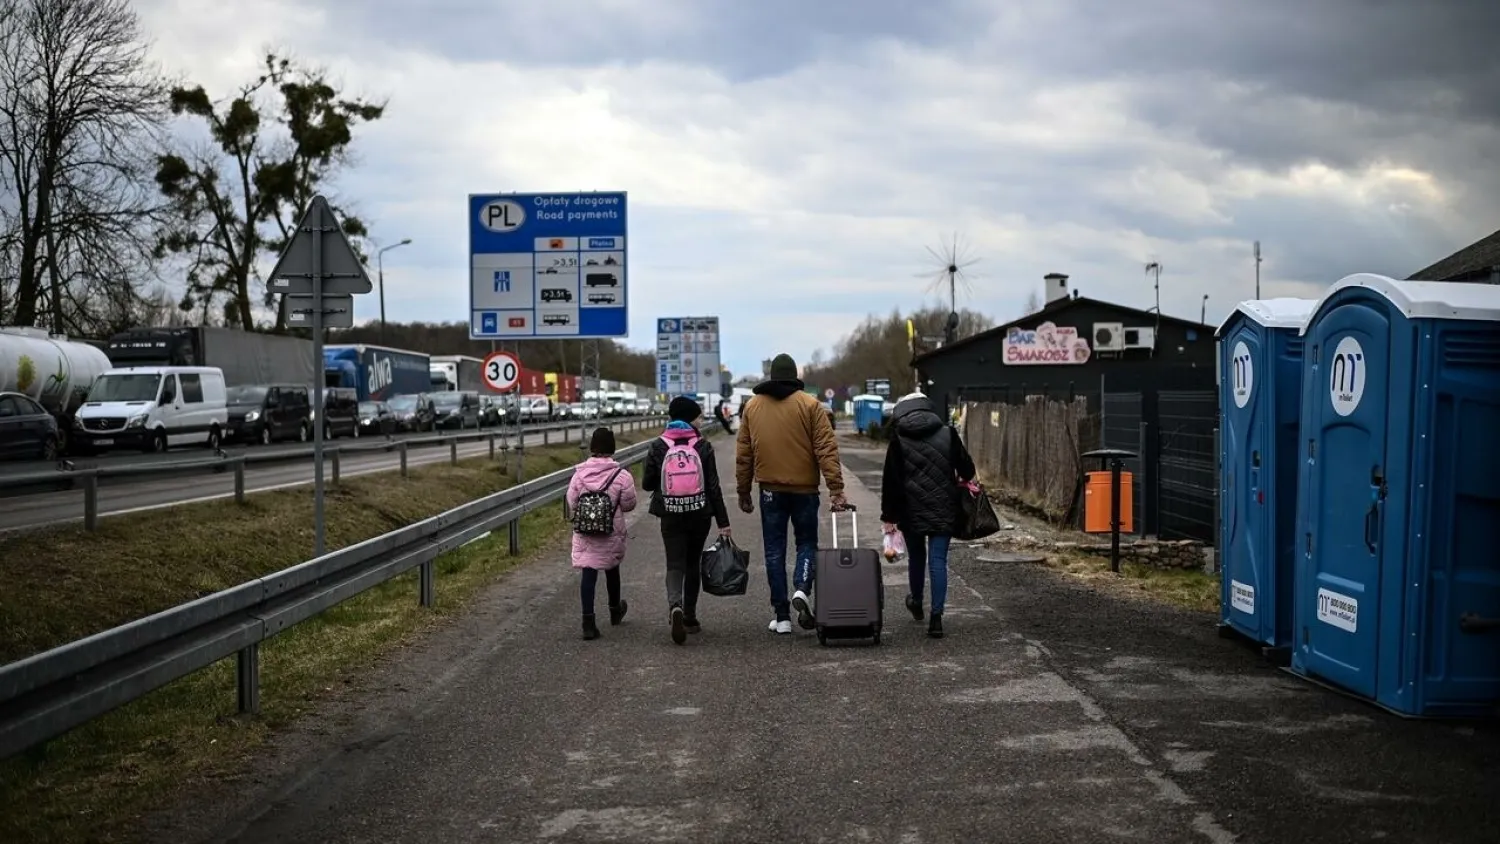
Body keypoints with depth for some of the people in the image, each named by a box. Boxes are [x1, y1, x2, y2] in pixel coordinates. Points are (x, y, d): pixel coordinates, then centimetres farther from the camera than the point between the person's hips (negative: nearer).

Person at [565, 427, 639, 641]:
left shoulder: (579, 473, -7)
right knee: (611, 569, 21)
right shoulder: (621, 475, -14)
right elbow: (629, 505, -8)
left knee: (588, 573, 1)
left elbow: (571, 503, -2)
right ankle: (615, 610, 43)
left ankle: (588, 621, -9)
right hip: (612, 534, 0)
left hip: (584, 533, 0)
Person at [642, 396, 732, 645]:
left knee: (675, 564, 1)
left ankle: (675, 606, -27)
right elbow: (713, 486, -5)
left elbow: (646, 484, 0)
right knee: (693, 565, 16)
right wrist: (723, 522, -3)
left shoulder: (658, 446, -3)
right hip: (699, 514, 1)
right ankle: (689, 617, 22)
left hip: (670, 515, -1)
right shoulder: (703, 446, -4)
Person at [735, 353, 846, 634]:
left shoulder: (752, 407, 5)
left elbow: (743, 454, 8)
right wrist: (836, 489, -9)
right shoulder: (810, 405, -4)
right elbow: (826, 449, -9)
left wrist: (743, 492, 16)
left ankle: (781, 616, 8)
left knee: (774, 551, 8)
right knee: (806, 542, 13)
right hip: (804, 489, -2)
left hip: (770, 491, 2)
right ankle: (801, 589, -13)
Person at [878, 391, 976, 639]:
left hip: (911, 510, 0)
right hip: (943, 510, 0)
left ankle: (916, 603, 40)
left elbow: (890, 481, -3)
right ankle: (936, 617, -7)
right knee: (938, 561, 0)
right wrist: (963, 480, 29)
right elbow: (967, 469, 5)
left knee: (916, 556, 20)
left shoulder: (898, 439, -2)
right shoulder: (947, 434, 0)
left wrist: (888, 516, 2)